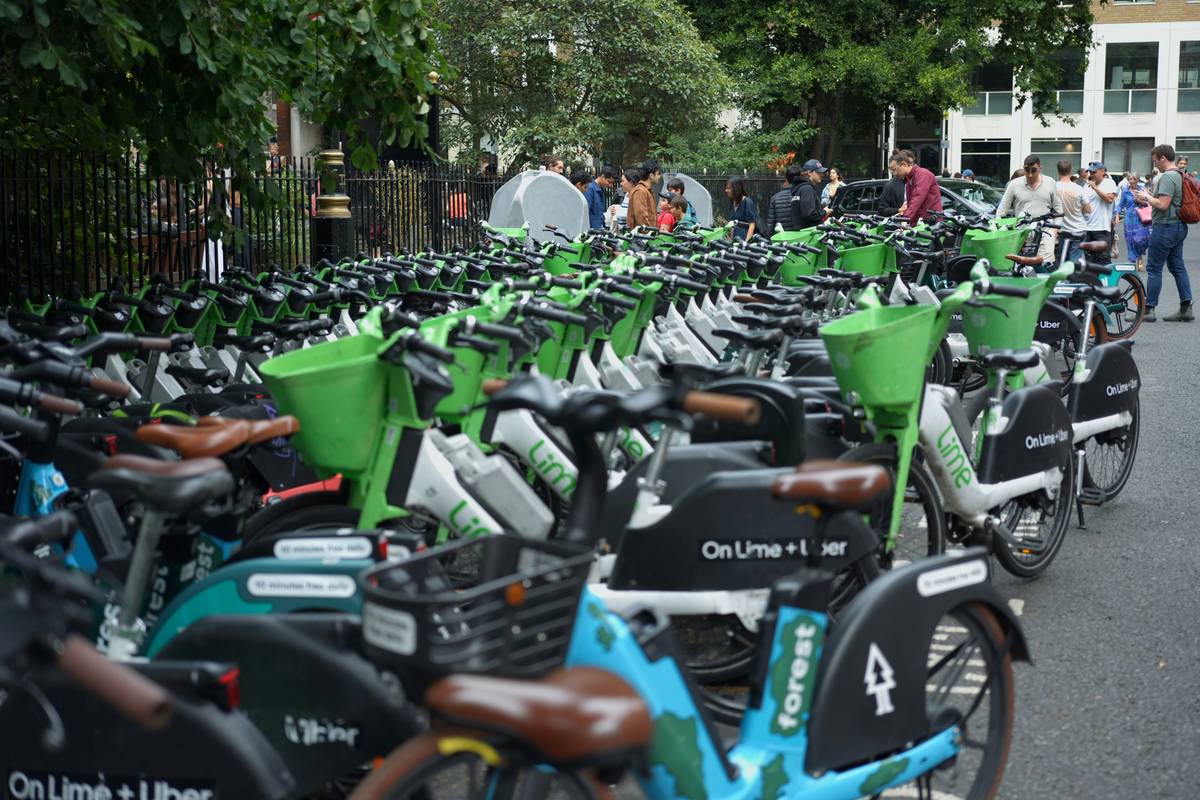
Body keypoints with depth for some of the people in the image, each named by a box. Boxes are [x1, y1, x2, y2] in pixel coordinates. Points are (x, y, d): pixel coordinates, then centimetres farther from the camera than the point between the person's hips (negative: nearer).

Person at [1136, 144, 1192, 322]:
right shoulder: (1180, 176, 14)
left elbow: (1163, 205, -25)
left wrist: (1147, 196, -9)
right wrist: (1147, 199, 13)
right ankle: (1186, 308, 10)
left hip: (1165, 227, -10)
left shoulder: (1167, 177, -17)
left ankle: (1149, 309, -1)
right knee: (1178, 267, 11)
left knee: (1154, 268, -4)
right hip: (1179, 227, 10)